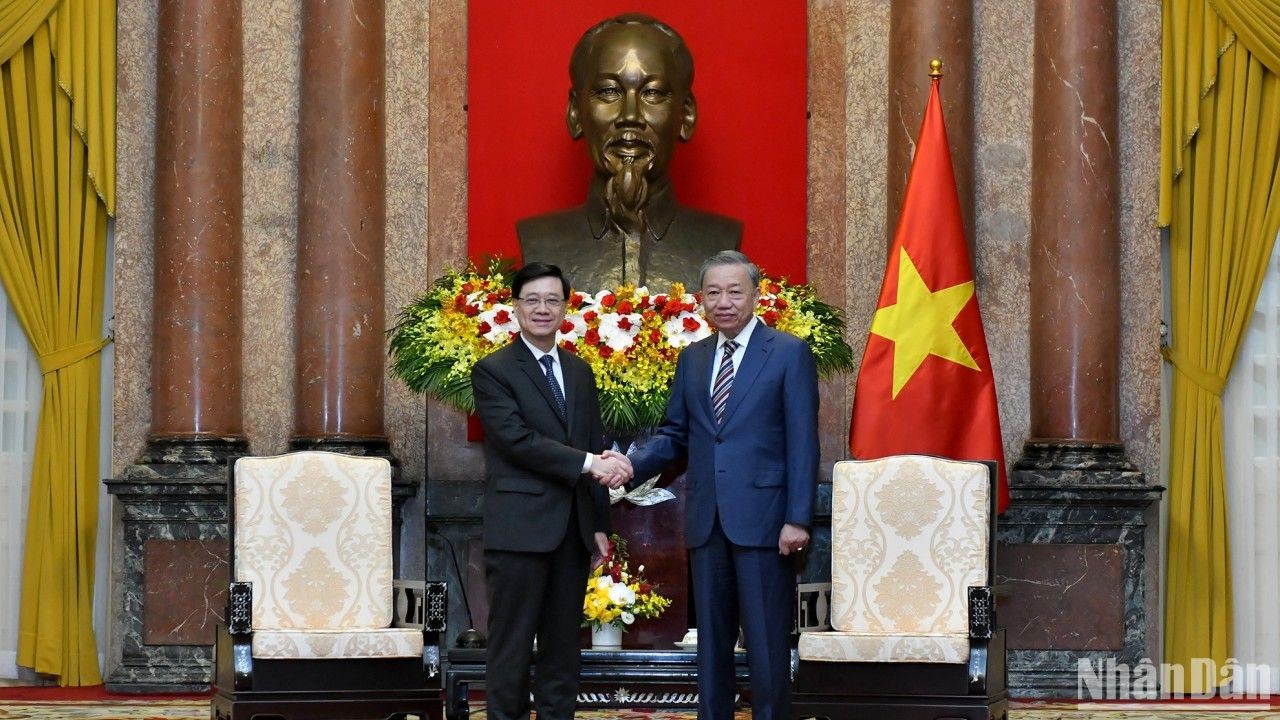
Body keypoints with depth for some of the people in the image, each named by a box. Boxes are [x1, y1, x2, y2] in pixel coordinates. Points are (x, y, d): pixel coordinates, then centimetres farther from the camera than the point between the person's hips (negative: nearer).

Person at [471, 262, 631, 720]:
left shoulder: (580, 372, 15)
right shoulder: (493, 371, -4)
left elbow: (595, 448, 16)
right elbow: (518, 440, -16)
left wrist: (599, 523, 12)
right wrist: (588, 463, -22)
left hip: (573, 529, 6)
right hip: (520, 528, -6)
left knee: (563, 646, 9)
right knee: (512, 647, -3)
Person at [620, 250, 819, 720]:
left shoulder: (789, 354, -1)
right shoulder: (692, 359, 14)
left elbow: (802, 442, -6)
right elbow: (675, 435, 14)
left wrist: (798, 519, -13)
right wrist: (633, 464, -6)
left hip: (762, 519, -5)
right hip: (707, 522, 5)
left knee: (766, 645, -3)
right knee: (711, 642, 9)